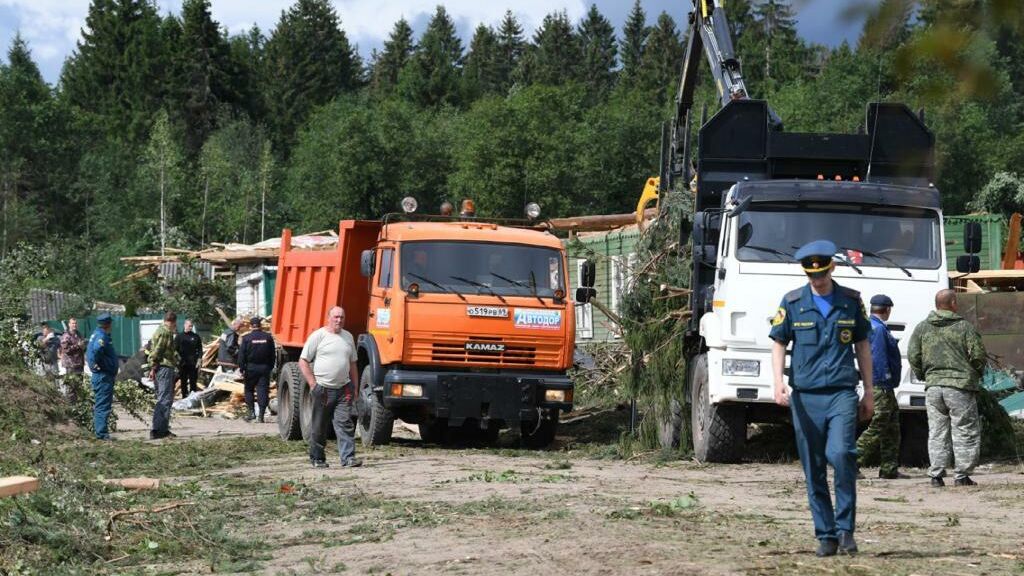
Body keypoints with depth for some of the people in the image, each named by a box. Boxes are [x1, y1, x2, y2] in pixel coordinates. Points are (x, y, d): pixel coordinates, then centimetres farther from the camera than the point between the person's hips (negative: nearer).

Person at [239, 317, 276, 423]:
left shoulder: (246, 338, -6)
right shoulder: (268, 338, 1)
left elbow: (241, 355, -6)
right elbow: (272, 355, 6)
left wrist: (242, 369, -1)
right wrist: (270, 367, 13)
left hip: (251, 368, -1)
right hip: (264, 368, 1)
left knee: (249, 390, 13)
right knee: (263, 390, 1)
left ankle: (251, 412, 4)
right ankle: (261, 415, -4)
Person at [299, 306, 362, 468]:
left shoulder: (348, 337, 13)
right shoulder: (318, 336, -3)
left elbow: (353, 364, 21)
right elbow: (303, 362, -4)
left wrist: (354, 387, 13)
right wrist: (313, 384, -11)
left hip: (343, 389, 3)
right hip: (323, 389, -3)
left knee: (345, 423, -7)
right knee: (319, 427, 5)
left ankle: (348, 457, -11)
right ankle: (317, 458, 16)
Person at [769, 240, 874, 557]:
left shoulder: (852, 301, 8)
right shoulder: (792, 303, 5)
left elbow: (862, 346, 15)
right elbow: (778, 344, 6)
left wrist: (869, 391, 14)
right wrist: (778, 382, -10)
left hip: (842, 392, -1)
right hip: (805, 396, 1)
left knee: (841, 453, -20)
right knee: (813, 469, 3)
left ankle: (845, 527, -8)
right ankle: (825, 535, 11)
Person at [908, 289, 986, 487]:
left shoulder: (922, 328, 7)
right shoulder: (965, 327, -5)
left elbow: (914, 358, 6)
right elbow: (978, 355, -5)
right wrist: (977, 374, 14)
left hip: (933, 387, 4)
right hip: (960, 386, -4)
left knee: (937, 433, 8)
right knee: (965, 432, 4)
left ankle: (936, 475, 5)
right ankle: (962, 475, 2)